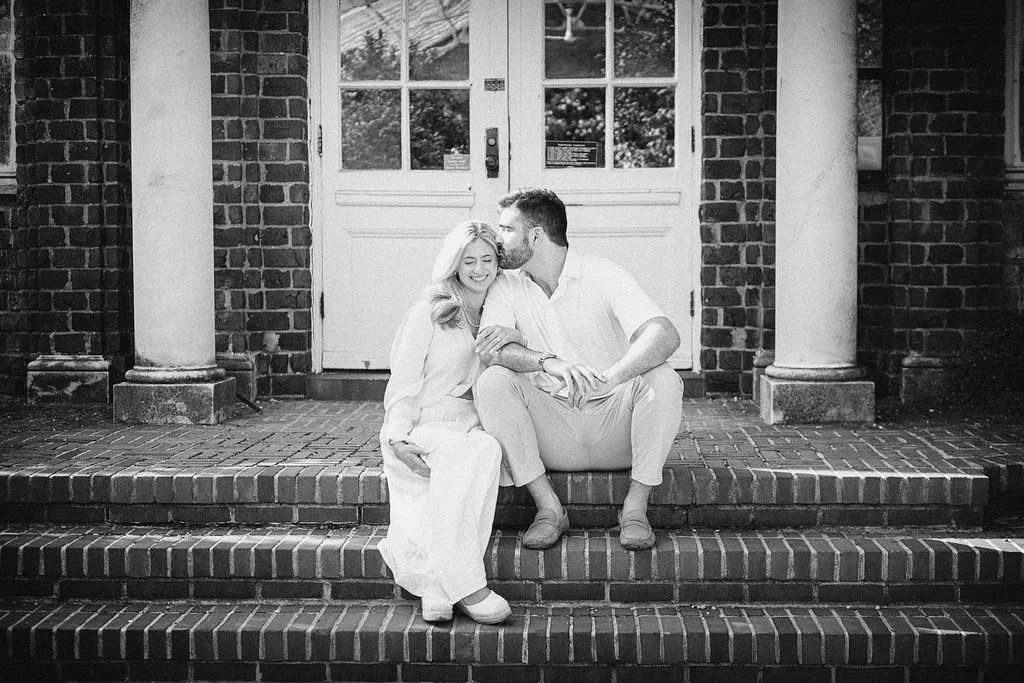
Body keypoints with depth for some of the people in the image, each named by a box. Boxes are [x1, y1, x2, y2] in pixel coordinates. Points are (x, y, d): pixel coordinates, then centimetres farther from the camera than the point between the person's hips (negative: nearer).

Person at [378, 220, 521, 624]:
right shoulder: (428, 314, 5)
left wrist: (517, 337, -4)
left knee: (487, 450, -34)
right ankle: (464, 585, -43)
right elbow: (403, 383, 2)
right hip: (422, 425, -4)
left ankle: (436, 585, -40)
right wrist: (398, 438, -13)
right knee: (460, 452, -38)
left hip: (471, 423, 4)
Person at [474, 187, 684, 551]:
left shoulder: (603, 275, -7)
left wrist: (608, 379, -40)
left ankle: (635, 507, -18)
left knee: (663, 379, -29)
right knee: (491, 382, -22)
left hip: (614, 429, -2)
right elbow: (489, 349, -14)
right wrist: (549, 362, -35)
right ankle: (549, 508, -19)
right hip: (554, 434, 2)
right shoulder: (507, 288, 5)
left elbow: (665, 335, -22)